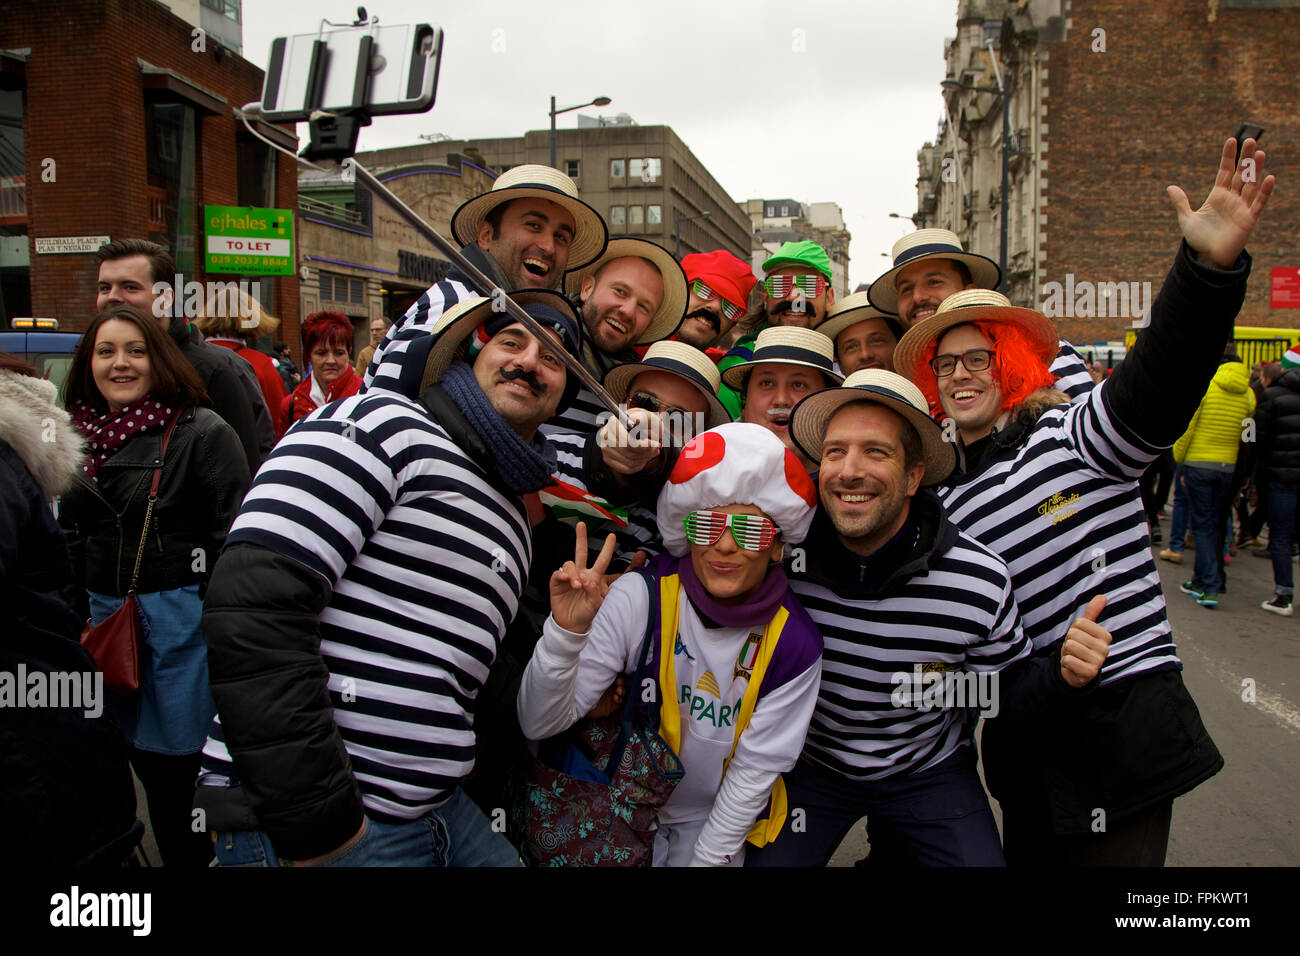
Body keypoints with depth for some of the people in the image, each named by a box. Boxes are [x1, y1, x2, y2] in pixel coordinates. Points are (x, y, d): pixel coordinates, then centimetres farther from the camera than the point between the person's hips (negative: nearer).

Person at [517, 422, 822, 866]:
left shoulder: (794, 645, -18)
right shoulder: (639, 598, -22)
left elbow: (755, 770, -9)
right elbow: (540, 724, -23)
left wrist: (707, 858, -7)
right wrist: (566, 631, -39)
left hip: (714, 820, 1)